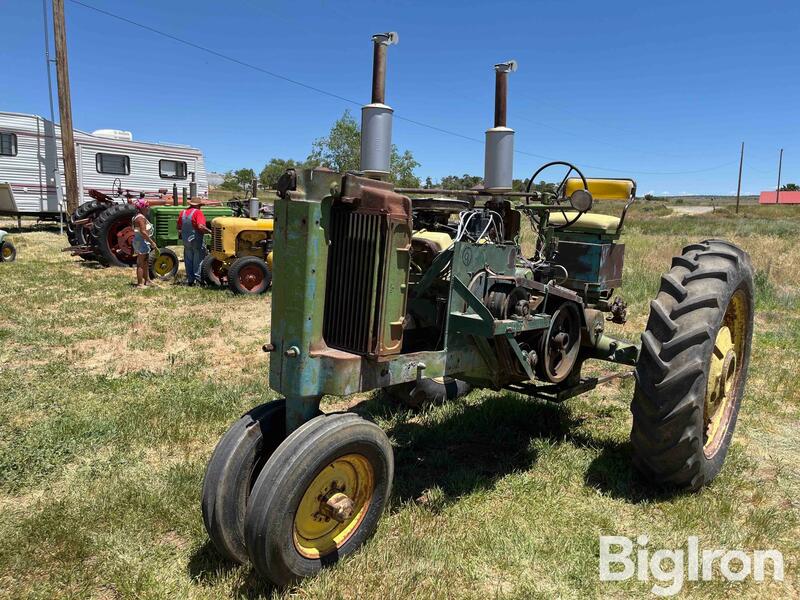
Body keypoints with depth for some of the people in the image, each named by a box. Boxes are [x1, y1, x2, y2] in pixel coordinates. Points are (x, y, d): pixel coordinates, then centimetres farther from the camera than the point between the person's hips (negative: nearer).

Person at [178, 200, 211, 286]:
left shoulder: (183, 212, 6)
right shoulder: (198, 212, -13)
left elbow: (179, 227, 15)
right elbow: (201, 227, -26)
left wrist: (180, 234, 31)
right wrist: (209, 231, -14)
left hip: (186, 240, 6)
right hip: (196, 240, -6)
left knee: (188, 260, 12)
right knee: (198, 259, 2)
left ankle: (190, 279, 15)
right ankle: (198, 278, 0)